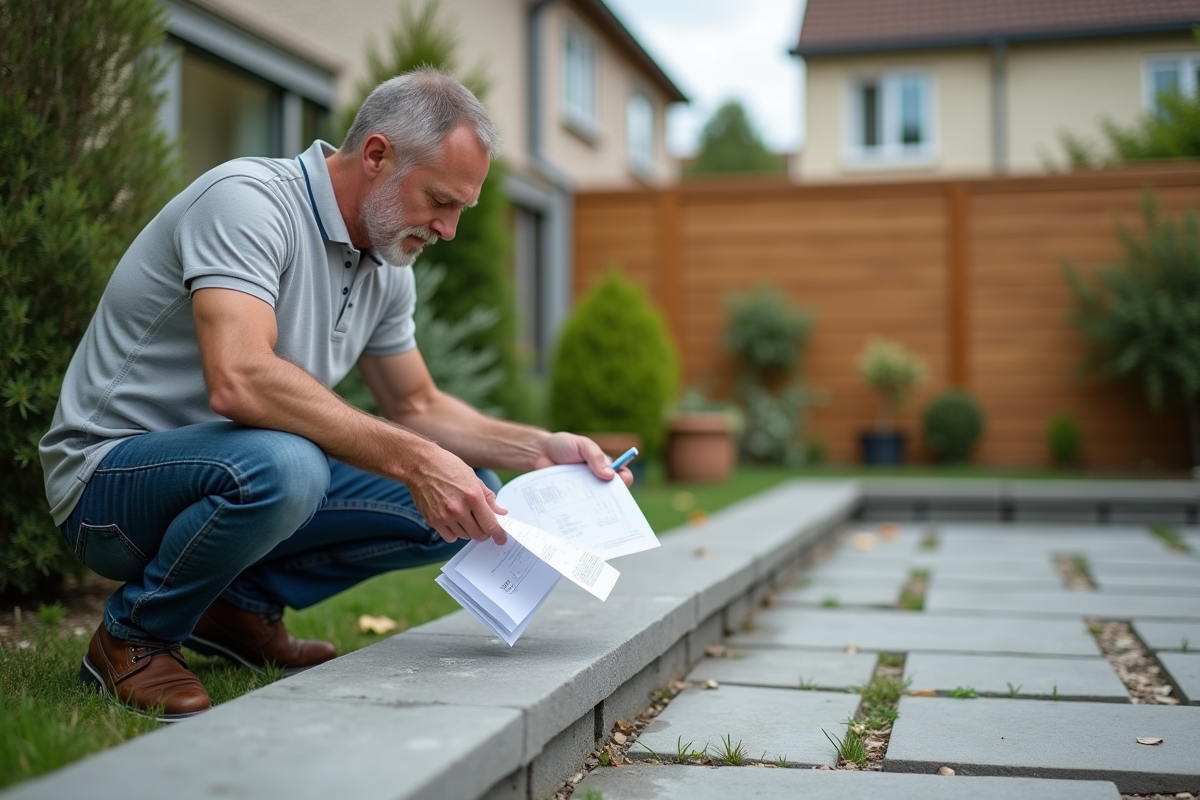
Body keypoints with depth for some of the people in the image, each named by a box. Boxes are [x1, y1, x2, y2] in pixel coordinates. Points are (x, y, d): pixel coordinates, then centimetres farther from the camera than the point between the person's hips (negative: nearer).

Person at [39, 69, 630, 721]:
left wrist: (539, 449, -2)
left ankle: (244, 604, 8)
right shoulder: (247, 200, -22)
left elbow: (417, 407, 13)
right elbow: (239, 381, -37)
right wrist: (412, 460, -37)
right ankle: (134, 632, -10)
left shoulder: (386, 267, 4)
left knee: (467, 499, -5)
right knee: (281, 465, -40)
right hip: (110, 469, -7)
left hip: (248, 468, 8)